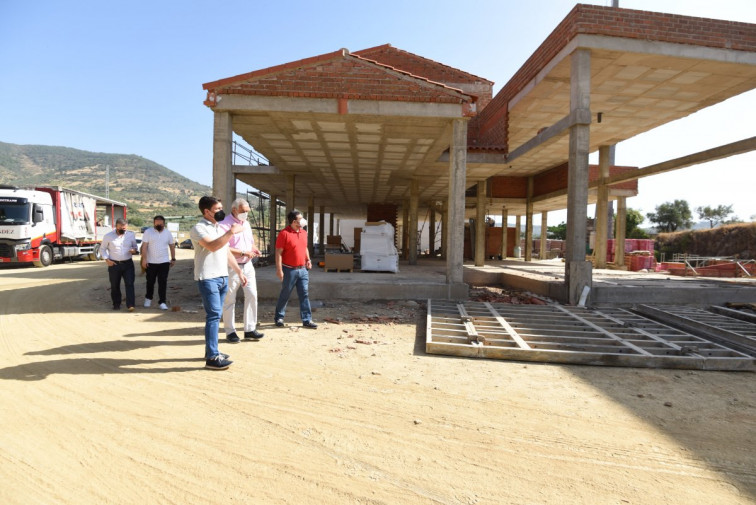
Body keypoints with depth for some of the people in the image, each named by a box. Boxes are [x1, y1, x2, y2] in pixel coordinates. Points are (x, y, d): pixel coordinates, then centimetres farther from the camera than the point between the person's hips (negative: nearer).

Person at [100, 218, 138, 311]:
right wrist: (107, 259, -5)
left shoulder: (131, 235, 3)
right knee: (115, 286, 9)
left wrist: (134, 250, -9)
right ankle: (116, 304, 25)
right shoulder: (108, 236, -1)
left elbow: (135, 246, 15)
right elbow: (102, 249, 8)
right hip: (114, 264, 0)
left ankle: (130, 305, -11)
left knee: (129, 284, -9)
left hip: (128, 263, 0)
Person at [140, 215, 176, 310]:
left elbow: (172, 246, 12)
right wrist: (144, 259, -12)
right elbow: (144, 246, -6)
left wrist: (173, 258, 9)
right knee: (150, 282, 12)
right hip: (151, 262, -1)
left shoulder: (168, 233, 5)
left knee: (163, 282, -2)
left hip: (164, 262, 1)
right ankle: (148, 298, 33)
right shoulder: (148, 232, -3)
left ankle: (162, 301, 3)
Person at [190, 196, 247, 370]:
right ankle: (212, 358, -8)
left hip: (223, 277, 8)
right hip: (208, 278, -8)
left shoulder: (220, 228, 17)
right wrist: (231, 232, -22)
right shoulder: (199, 228, -8)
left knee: (215, 315, 12)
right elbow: (212, 246, -25)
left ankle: (211, 351, 22)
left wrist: (239, 271, 18)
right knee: (214, 315, -11)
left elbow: (227, 252, 22)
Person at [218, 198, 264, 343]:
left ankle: (250, 330, 12)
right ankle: (230, 331, 16)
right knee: (229, 300, 4)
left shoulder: (246, 224, 14)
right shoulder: (224, 225, -11)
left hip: (247, 265, 7)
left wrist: (254, 250, 3)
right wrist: (243, 253, -20)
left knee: (252, 296, 4)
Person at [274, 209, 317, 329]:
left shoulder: (304, 232, 10)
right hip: (289, 270, -5)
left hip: (303, 270, 6)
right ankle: (279, 317, 25)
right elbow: (278, 252, -13)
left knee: (304, 295, 4)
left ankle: (307, 320, 8)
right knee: (285, 295, 8)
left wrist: (308, 259, 8)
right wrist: (279, 270, -17)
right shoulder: (284, 233, -12)